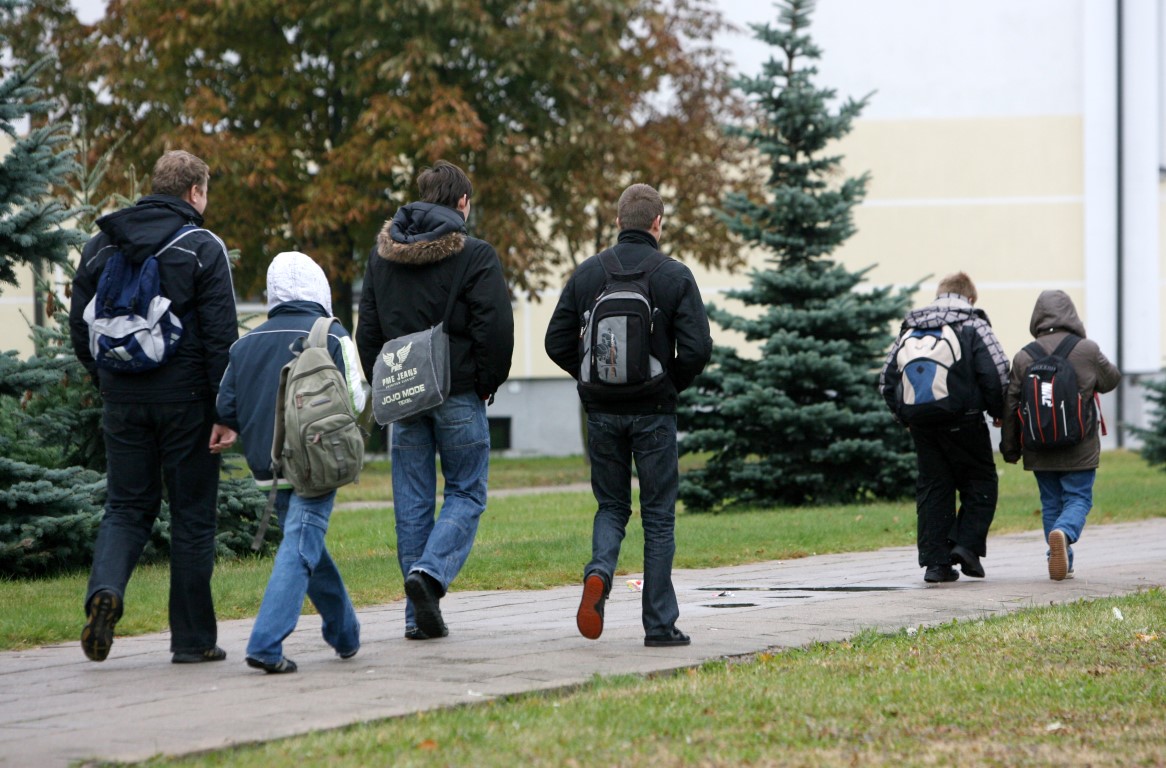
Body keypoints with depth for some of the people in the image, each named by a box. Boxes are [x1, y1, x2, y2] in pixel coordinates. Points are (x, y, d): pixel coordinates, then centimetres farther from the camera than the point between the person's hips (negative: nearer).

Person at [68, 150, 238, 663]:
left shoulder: (102, 245, 7)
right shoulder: (203, 248, -7)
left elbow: (80, 326, 9)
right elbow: (220, 335, -12)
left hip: (124, 401, 4)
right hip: (185, 399, -3)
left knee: (127, 506, 12)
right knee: (192, 514, 5)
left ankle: (106, 588, -16)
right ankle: (193, 638, 8)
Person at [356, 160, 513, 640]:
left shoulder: (382, 254, 10)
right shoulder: (474, 255, -8)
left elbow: (368, 328, 12)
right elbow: (495, 328, -12)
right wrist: (489, 383, 2)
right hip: (459, 394, -4)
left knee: (413, 502, 7)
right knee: (466, 493, 6)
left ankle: (419, 616, 7)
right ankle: (431, 571, -18)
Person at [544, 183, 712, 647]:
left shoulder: (587, 274, 2)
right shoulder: (674, 276, -7)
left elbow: (557, 342, 1)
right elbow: (697, 348, -14)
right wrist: (672, 384, 5)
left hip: (602, 413, 2)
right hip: (653, 413, -2)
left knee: (611, 507, 16)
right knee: (658, 516, 6)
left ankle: (599, 573, -14)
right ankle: (659, 623, 7)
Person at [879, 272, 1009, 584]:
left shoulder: (911, 328, 11)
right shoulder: (974, 325, -2)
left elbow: (887, 376, 10)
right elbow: (996, 374, -10)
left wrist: (902, 415, 19)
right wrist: (998, 412, 5)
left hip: (922, 426, 4)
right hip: (964, 423, -4)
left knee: (931, 488, 9)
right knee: (980, 483, 10)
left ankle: (935, 561, 5)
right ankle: (967, 544, -6)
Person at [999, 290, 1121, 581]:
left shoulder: (1024, 357, -3)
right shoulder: (1088, 350, -8)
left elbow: (1011, 405, 1)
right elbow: (1111, 380, 9)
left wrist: (1010, 448, 12)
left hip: (1040, 450, 2)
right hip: (1079, 448, -2)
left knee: (1051, 503, 13)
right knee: (1078, 499, 3)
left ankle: (1061, 563, 8)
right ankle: (1064, 533, -27)